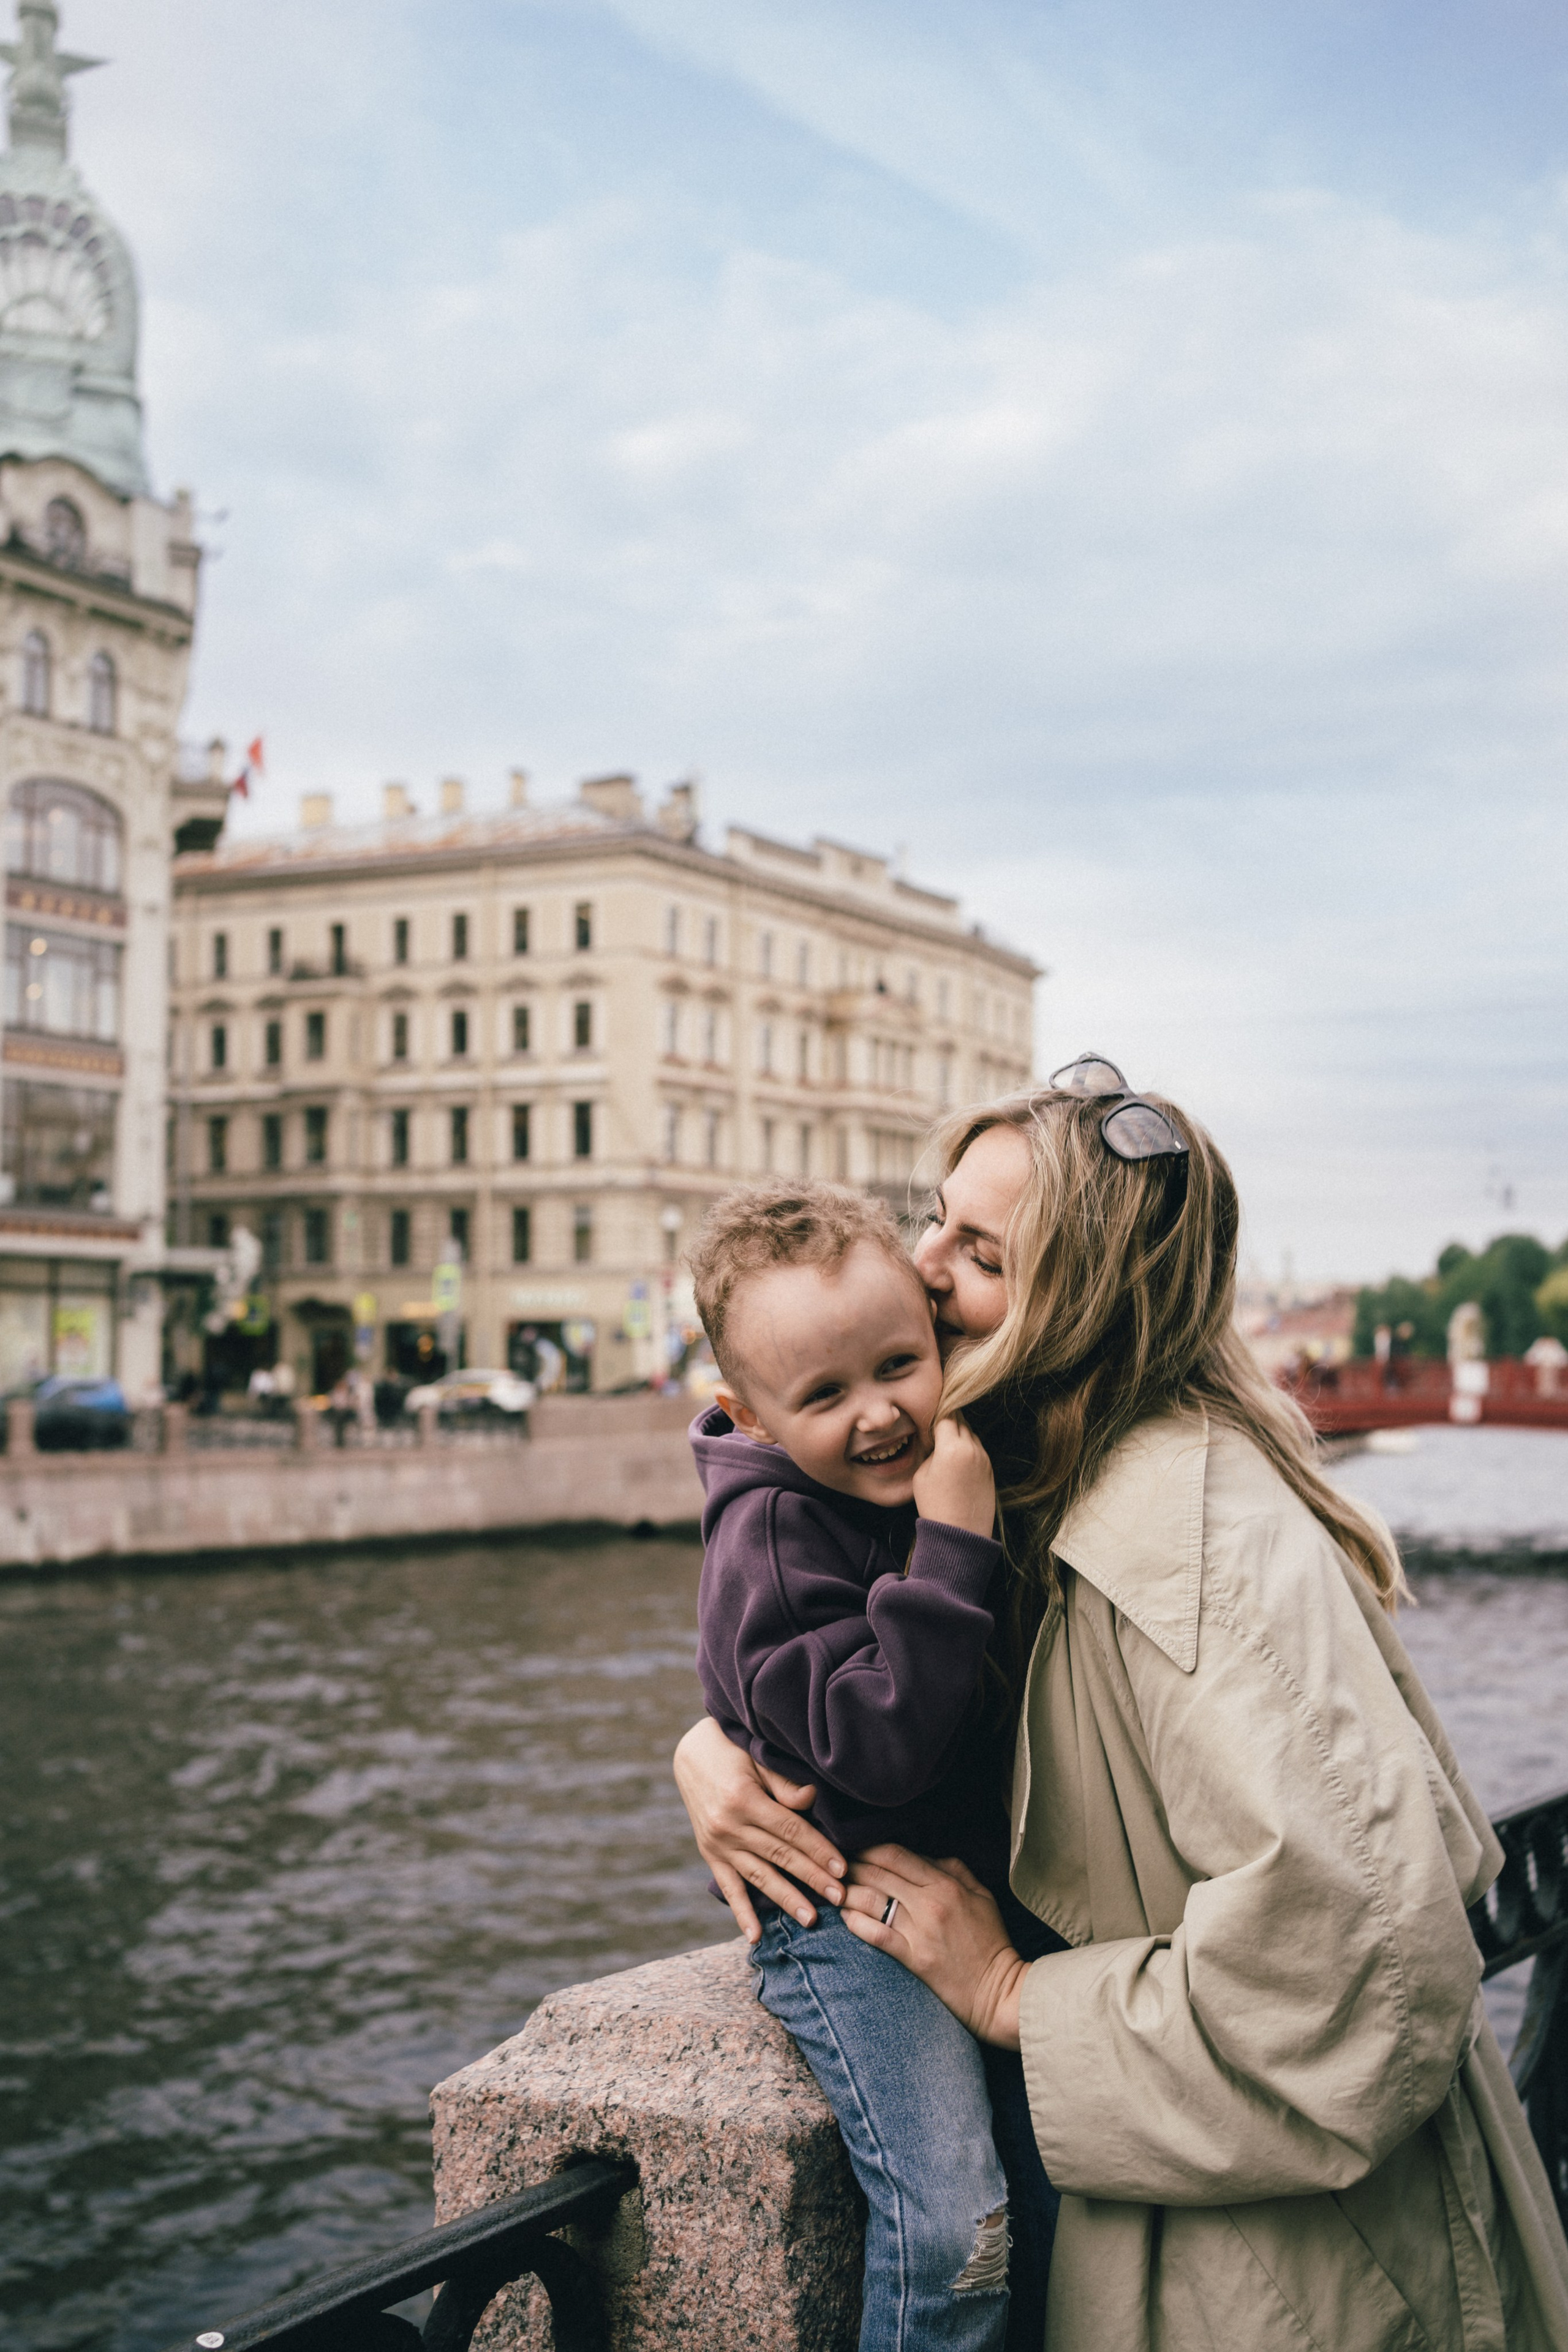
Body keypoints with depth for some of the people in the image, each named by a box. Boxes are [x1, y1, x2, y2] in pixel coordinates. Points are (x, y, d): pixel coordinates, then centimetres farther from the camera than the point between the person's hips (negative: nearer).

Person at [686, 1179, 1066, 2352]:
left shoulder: (966, 1468, 3)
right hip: (848, 1906, -6)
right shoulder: (770, 1538, -18)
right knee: (953, 2225, -18)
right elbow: (879, 1747, -29)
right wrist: (950, 1550, -32)